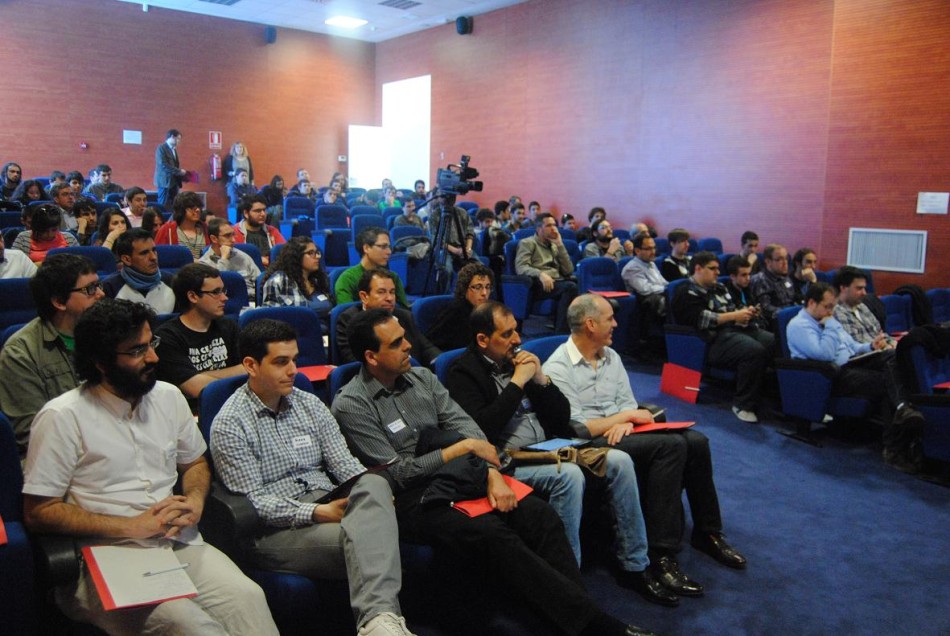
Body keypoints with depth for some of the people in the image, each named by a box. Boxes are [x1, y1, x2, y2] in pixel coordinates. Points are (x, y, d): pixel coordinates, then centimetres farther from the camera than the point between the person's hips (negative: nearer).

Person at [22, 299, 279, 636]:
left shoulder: (168, 396, 11)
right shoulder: (62, 418, -6)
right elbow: (38, 511, -6)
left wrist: (195, 501, 0)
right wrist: (134, 526, -12)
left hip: (180, 544, 5)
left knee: (248, 597, -24)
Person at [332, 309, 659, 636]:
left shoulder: (422, 377, 12)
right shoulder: (351, 406, -7)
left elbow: (464, 425, 7)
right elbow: (396, 472, -11)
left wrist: (492, 473, -11)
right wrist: (463, 448, -11)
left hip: (454, 477, 7)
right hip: (411, 498, -6)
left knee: (540, 514, -17)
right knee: (494, 537, -30)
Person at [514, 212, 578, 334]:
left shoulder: (554, 245, 26)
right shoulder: (527, 243, 10)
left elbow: (568, 271, 13)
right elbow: (521, 267, -7)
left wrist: (559, 245, 9)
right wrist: (540, 274, -26)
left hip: (558, 283, 5)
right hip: (539, 285, -5)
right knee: (570, 287, -35)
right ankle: (560, 332, -34)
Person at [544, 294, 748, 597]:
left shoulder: (611, 356, 14)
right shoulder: (557, 368, -11)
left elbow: (628, 403, 14)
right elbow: (577, 427, -16)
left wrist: (626, 423, -11)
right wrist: (628, 415, -9)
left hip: (620, 433, 8)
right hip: (591, 445, -7)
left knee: (696, 441, -13)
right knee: (671, 445, -28)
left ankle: (707, 533, 5)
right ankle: (662, 555, -27)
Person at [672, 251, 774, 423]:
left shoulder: (719, 288, 25)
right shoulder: (687, 293, 0)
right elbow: (701, 319, -14)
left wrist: (745, 312, 2)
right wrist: (734, 316, -15)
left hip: (735, 329, 9)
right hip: (714, 340, -8)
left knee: (774, 342, -15)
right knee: (754, 350, -32)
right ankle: (743, 405, -23)